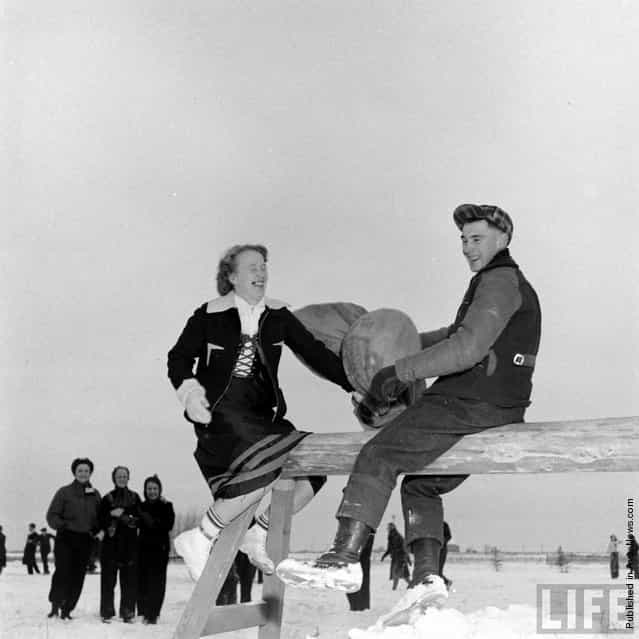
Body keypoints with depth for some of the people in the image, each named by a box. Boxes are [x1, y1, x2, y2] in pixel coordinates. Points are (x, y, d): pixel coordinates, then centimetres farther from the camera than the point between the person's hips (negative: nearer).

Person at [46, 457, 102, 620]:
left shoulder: (95, 494, 11)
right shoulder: (64, 492, 1)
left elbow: (100, 518, 19)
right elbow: (52, 515, 0)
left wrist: (98, 530, 0)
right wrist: (62, 525, -17)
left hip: (85, 541, 3)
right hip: (65, 539, -3)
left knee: (77, 576, 1)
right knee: (63, 572, -15)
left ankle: (67, 609, 11)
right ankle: (55, 605, 2)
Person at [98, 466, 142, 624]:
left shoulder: (134, 497, 11)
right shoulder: (107, 498, 8)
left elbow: (140, 518, 2)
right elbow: (101, 520, 3)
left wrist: (122, 514, -10)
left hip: (130, 544, 1)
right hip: (111, 542, -1)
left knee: (129, 578, -2)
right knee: (108, 578, -4)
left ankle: (127, 612, 5)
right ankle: (107, 612, 3)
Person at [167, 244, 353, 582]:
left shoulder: (277, 316, 12)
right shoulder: (209, 316, 2)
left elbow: (314, 352, 9)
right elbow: (179, 357, 6)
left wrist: (353, 384, -1)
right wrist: (188, 390, -14)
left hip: (262, 416, 6)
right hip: (220, 414, -6)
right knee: (264, 470, -28)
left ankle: (257, 534, 9)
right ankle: (200, 539, -11)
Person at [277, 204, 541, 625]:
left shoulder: (500, 281, -6)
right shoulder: (508, 284, 27)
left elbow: (468, 348, -21)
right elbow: (458, 334, 39)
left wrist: (400, 373, -20)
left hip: (473, 404, -10)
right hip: (496, 409, 10)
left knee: (379, 455, -16)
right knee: (421, 483, 14)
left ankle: (345, 558, -22)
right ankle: (428, 576, 0)